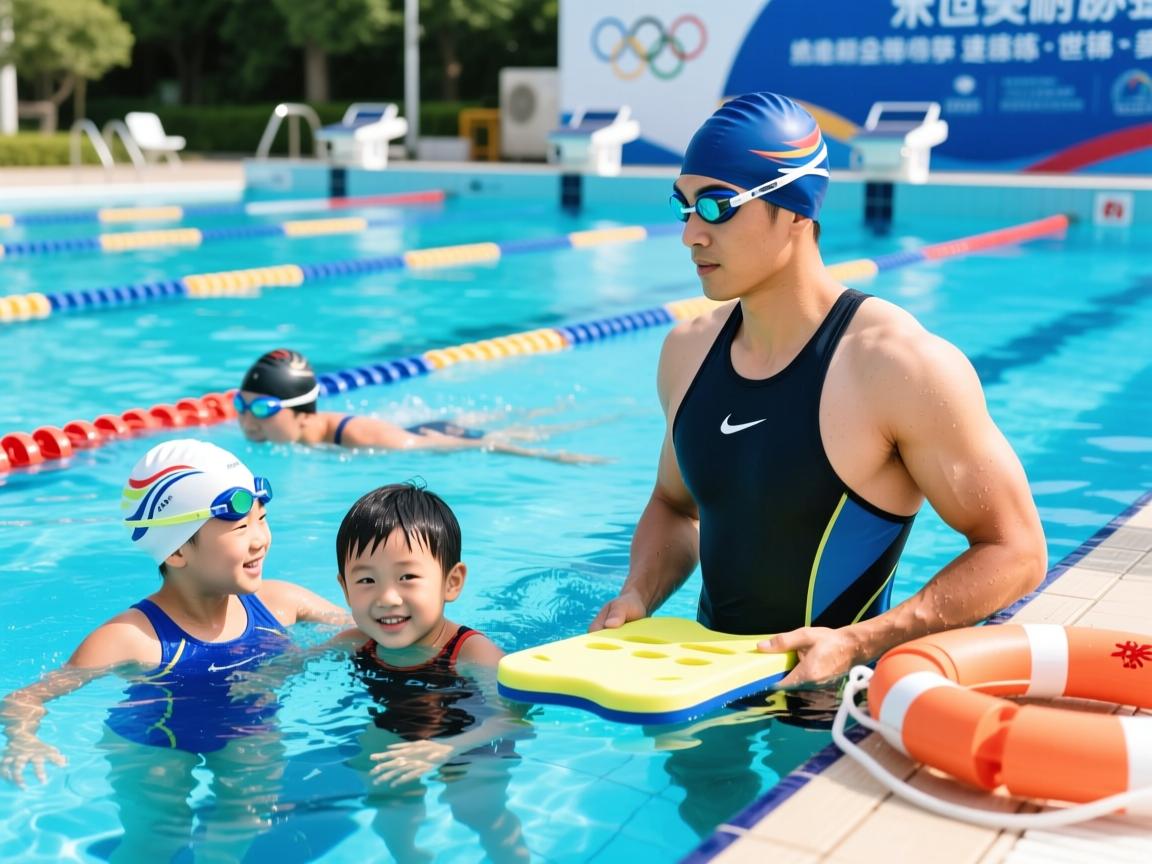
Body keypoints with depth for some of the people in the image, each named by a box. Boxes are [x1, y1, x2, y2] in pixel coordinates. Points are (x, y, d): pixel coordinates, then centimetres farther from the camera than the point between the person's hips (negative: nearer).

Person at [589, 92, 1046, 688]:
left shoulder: (900, 365, -17)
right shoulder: (687, 351, 4)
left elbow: (1015, 552, -12)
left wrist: (857, 644, -22)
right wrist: (636, 598, 0)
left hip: (829, 695, -5)